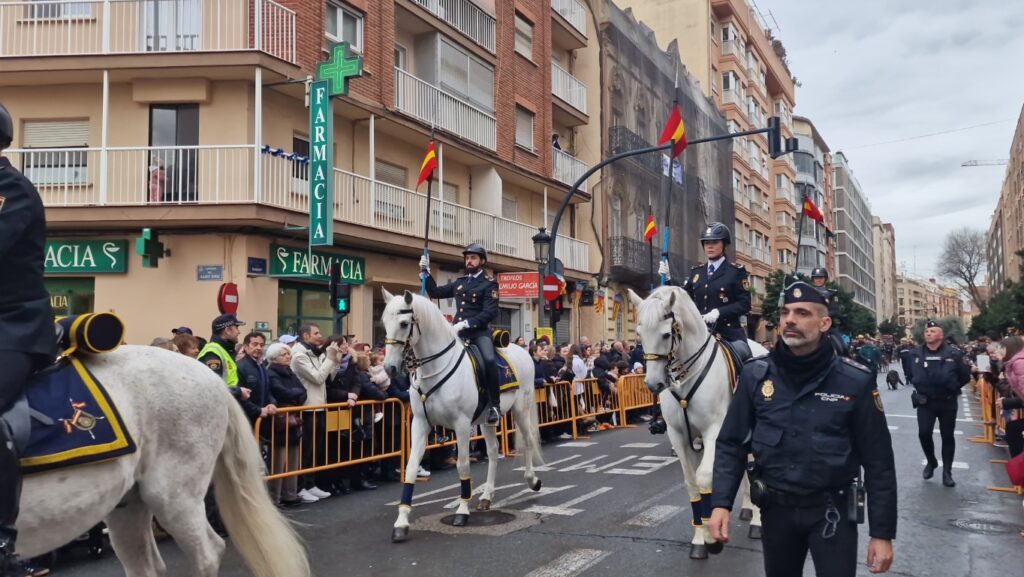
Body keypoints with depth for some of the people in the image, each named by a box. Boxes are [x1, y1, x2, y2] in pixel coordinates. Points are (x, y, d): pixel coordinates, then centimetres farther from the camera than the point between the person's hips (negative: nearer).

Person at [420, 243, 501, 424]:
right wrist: (425, 272, 15)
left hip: (480, 331, -6)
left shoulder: (489, 284, 0)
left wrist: (466, 323, -21)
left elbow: (490, 312, -12)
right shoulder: (459, 282, 19)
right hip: (459, 331, 6)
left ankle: (494, 406, -21)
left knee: (489, 360, -31)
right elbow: (436, 292, 26)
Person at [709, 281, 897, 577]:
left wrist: (882, 532, -7)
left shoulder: (855, 381, -12)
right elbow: (731, 444, -1)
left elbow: (878, 462, -7)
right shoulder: (755, 375, -6)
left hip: (831, 511, -2)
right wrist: (720, 503, -12)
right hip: (775, 508, 3)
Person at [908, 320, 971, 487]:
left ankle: (947, 472, 16)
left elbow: (965, 376, -1)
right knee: (924, 433, -7)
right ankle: (931, 462, 20)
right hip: (925, 402, 1)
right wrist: (919, 386, 6)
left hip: (947, 402, -1)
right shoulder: (917, 353, -1)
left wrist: (952, 387, -1)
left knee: (947, 436, 7)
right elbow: (911, 374, 13)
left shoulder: (953, 353, -8)